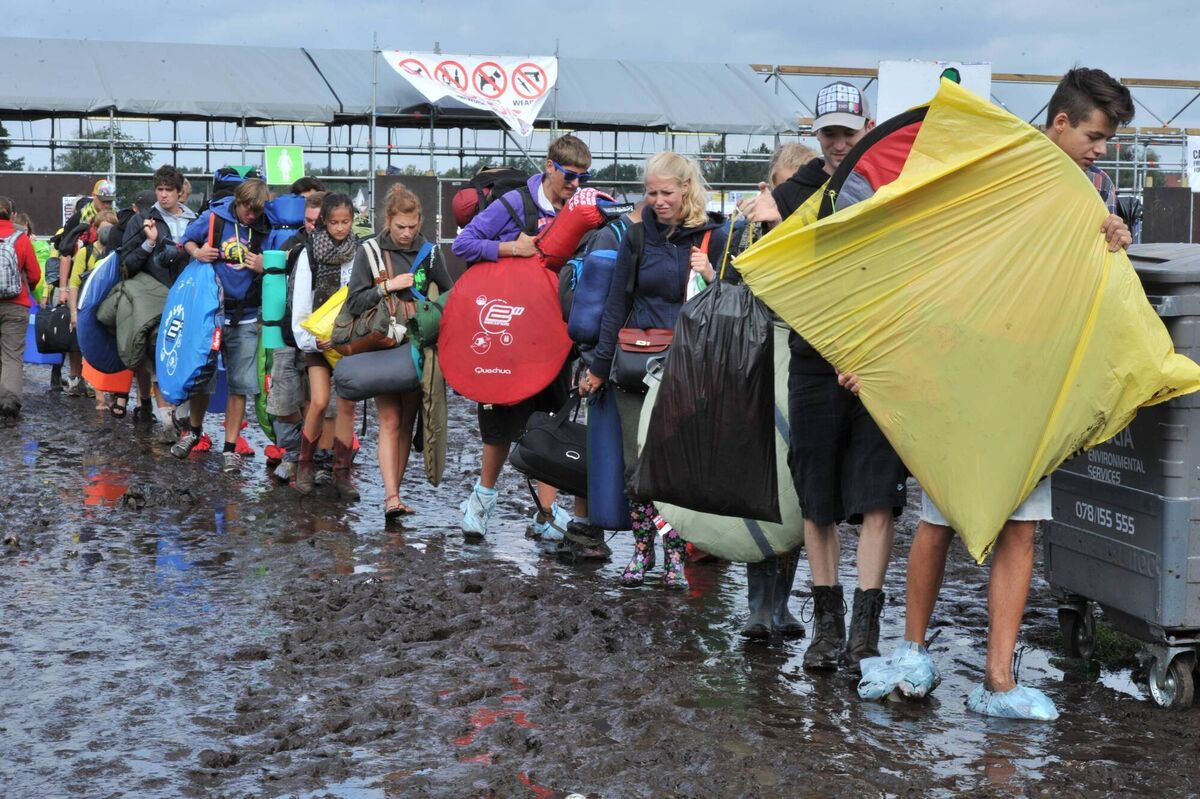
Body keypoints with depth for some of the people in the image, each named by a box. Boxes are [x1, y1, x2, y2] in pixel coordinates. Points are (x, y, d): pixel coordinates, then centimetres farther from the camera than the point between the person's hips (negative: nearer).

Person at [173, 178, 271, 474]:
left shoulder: (264, 231, 0)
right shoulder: (214, 218, -3)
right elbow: (187, 239, 11)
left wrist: (264, 267, -11)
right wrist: (196, 251, -11)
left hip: (244, 319, 1)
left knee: (240, 384, 1)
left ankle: (230, 448, 12)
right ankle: (194, 430, 34)